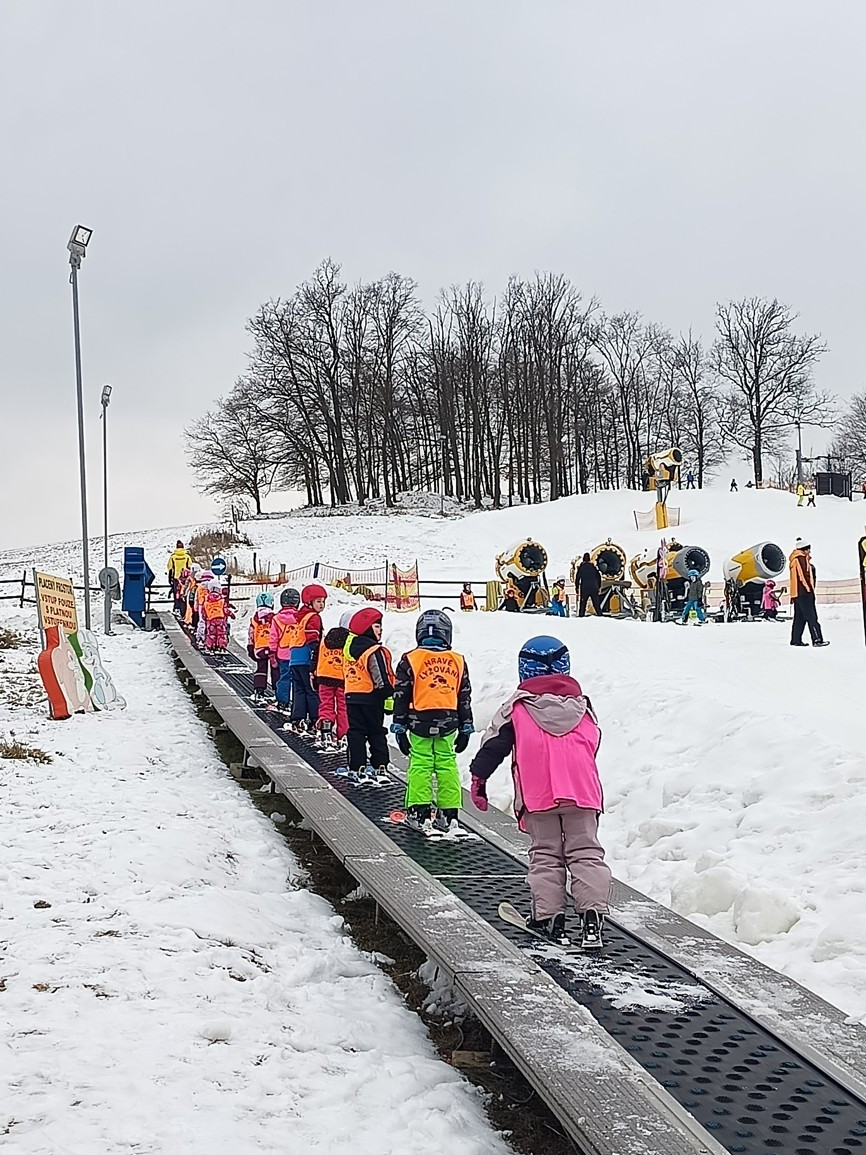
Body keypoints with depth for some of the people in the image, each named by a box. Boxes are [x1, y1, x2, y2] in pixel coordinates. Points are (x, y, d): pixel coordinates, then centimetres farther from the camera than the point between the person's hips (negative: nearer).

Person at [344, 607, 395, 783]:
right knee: (377, 734, 6)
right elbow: (382, 679, -19)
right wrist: (389, 698, -11)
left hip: (351, 696, 6)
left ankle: (357, 768, 7)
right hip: (371, 698, -6)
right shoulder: (375, 651, -17)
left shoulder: (349, 647, 6)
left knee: (355, 733, 9)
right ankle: (379, 768, 5)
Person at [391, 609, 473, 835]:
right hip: (448, 722, 2)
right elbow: (464, 698, 10)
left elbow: (401, 697, -1)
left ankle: (420, 814, 2)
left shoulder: (410, 660, -3)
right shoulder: (458, 661, 6)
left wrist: (400, 728, 6)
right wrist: (465, 728, 17)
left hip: (420, 723, -2)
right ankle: (449, 814, 12)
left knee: (420, 765, 3)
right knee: (447, 765, 9)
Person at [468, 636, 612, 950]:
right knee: (586, 853, 4)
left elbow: (494, 743, 5)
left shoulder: (517, 707, 5)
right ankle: (592, 915, -7)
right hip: (582, 791, 2)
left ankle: (549, 916, 5)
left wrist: (478, 776, 15)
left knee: (545, 854, 8)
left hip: (538, 794, -2)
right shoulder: (581, 704, 14)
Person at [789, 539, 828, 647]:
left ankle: (796, 639, 12)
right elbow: (804, 575, -16)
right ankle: (817, 639, -15)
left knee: (799, 617, 12)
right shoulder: (801, 558, -9)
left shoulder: (794, 559, 20)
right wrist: (809, 588, -11)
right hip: (804, 592, -10)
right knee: (811, 617, -11)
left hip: (796, 593, 10)